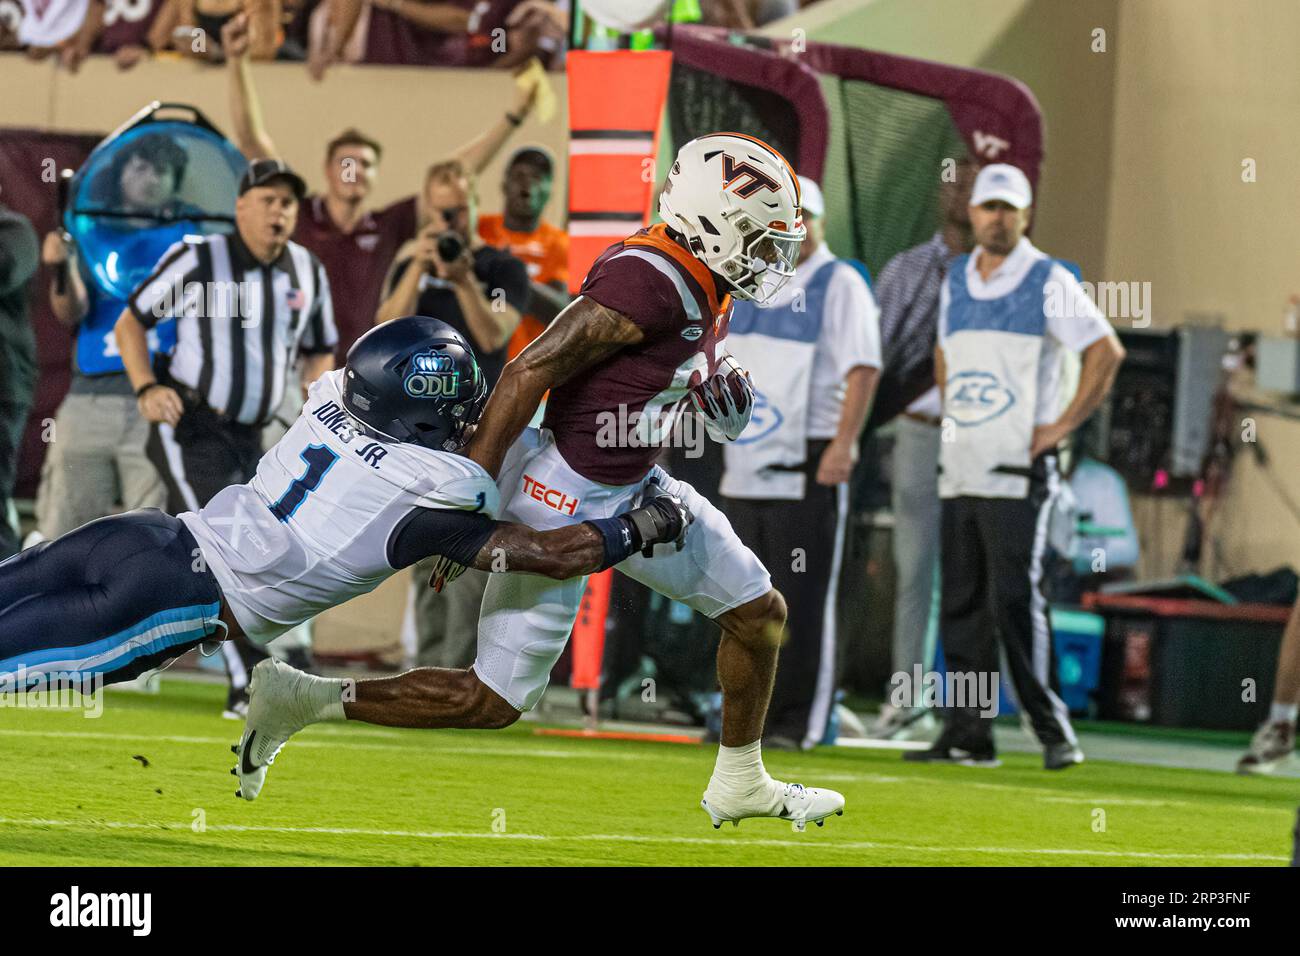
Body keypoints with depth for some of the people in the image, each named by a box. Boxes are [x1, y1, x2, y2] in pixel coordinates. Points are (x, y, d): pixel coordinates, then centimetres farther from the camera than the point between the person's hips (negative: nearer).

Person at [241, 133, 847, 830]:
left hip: (630, 490, 10)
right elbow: (531, 371, -25)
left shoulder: (705, 287, 3)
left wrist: (712, 395, -1)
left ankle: (739, 786, 34)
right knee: (495, 700, -4)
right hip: (566, 501, -10)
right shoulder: (652, 281, -26)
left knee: (760, 614, 15)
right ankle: (293, 701, 4)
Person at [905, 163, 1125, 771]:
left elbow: (1107, 351, -8)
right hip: (959, 469, 6)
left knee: (1015, 602, -12)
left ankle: (1053, 730, -8)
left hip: (1017, 471, -6)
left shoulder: (1048, 281, -5)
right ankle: (967, 737, 8)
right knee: (961, 606, 5)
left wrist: (1060, 427, -11)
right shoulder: (956, 281, 14)